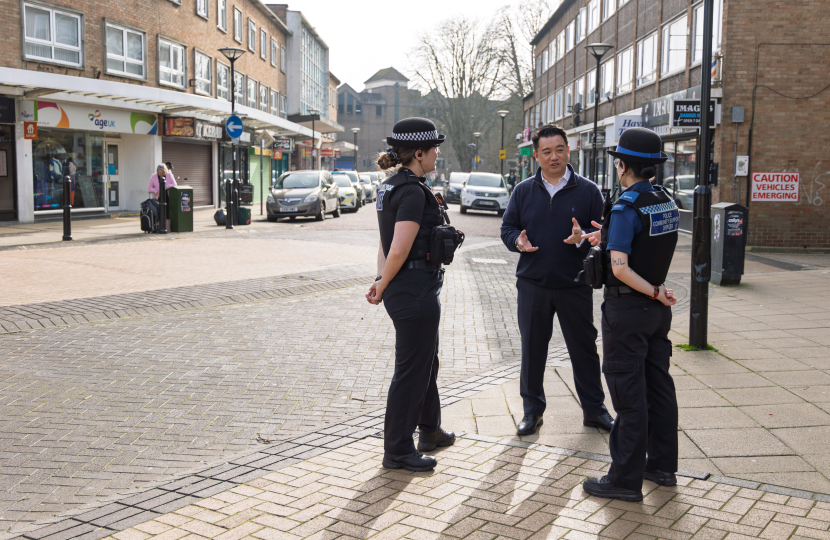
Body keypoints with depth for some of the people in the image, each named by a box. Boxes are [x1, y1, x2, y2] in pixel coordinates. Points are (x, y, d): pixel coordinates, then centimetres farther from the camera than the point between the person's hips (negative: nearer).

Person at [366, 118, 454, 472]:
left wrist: (381, 282, 6)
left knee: (426, 362, 24)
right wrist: (383, 287, -10)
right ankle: (397, 452, 13)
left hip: (404, 291, 10)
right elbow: (399, 250, -23)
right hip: (415, 292, -10)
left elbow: (387, 244, 13)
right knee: (411, 370, 1)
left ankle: (430, 431, 41)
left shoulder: (392, 187, 12)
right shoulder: (413, 192, -19)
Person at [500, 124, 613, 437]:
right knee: (532, 349, 8)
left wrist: (583, 239, -21)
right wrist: (518, 240, -13)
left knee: (584, 348, 8)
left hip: (575, 285, -1)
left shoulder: (587, 191, 0)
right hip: (532, 284, 1)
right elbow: (507, 228, 10)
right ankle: (532, 409, 23)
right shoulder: (523, 191, 6)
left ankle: (594, 409, 24)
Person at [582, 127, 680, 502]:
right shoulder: (666, 202, 6)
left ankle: (626, 479, 6)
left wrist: (653, 291, -15)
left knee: (628, 393, -2)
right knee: (658, 384, 15)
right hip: (657, 310, 8)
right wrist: (608, 238, 16)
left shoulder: (626, 208, -19)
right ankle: (662, 466, 27)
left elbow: (620, 267, -26)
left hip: (627, 307, -8)